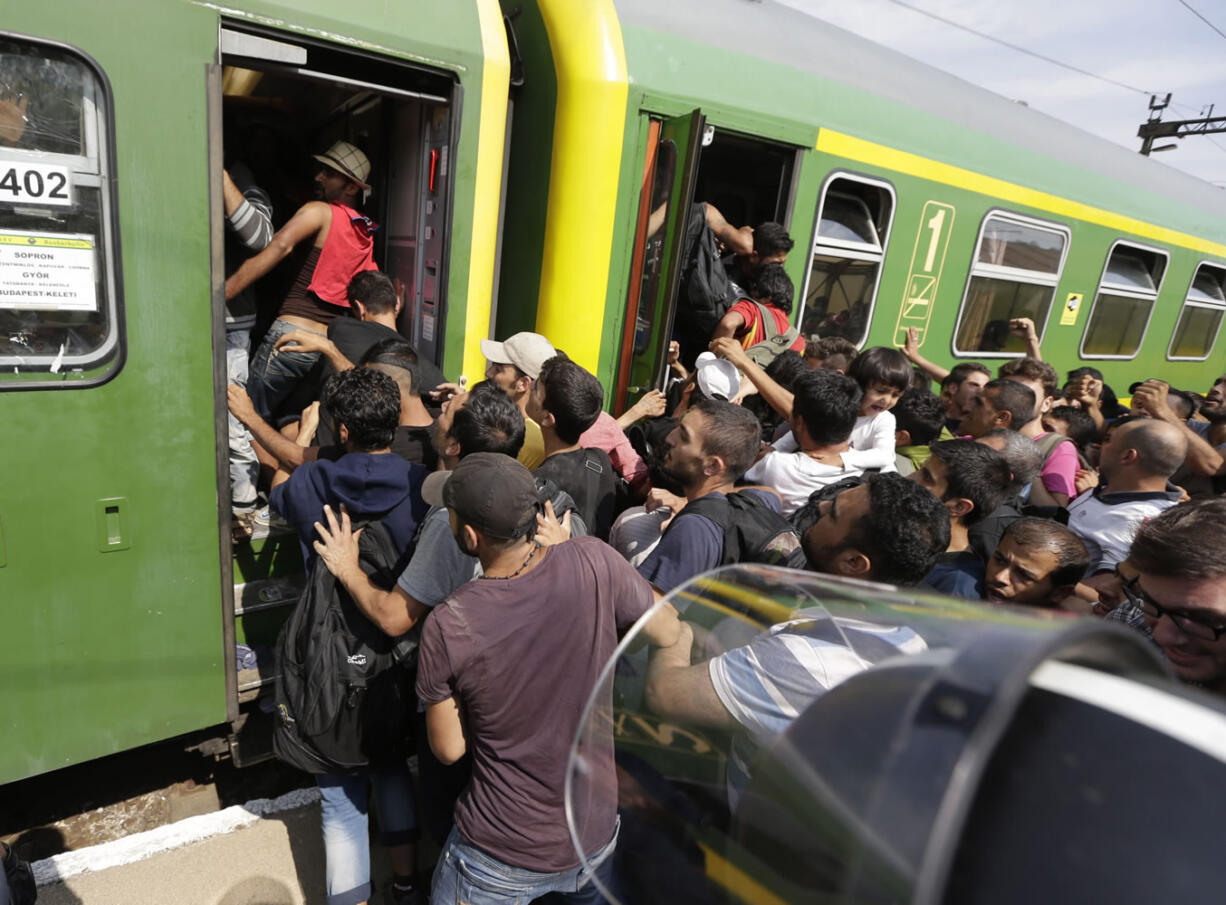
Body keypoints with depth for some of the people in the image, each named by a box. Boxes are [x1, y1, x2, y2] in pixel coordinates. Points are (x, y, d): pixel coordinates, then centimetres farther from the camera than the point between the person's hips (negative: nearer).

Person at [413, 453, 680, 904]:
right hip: (597, 834, 3)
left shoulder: (445, 628, -25)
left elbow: (448, 749, -11)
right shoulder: (594, 561, -23)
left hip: (500, 857, -2)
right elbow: (668, 632, -6)